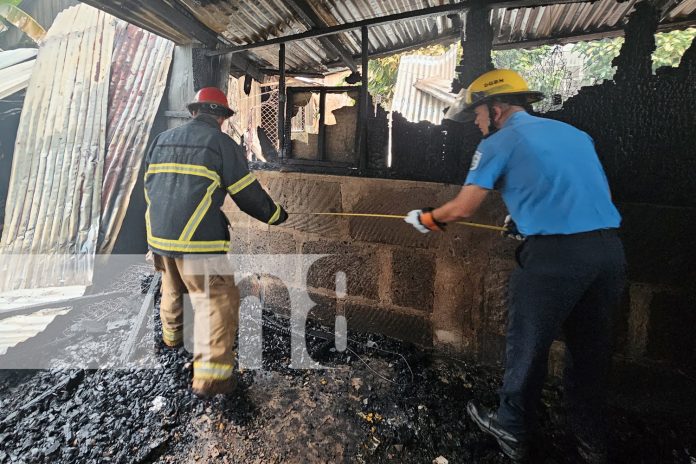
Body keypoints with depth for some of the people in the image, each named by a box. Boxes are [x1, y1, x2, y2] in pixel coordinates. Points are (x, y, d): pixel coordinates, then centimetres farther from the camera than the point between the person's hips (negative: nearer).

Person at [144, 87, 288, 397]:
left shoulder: (162, 140, 14)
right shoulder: (222, 143, -5)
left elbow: (149, 186, 20)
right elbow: (248, 193, -5)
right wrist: (276, 215, 10)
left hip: (158, 232, 7)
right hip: (198, 239, -7)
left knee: (172, 289, 27)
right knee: (216, 300, -1)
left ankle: (172, 336, 50)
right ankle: (209, 375, -3)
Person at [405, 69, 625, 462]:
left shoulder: (499, 142, -1)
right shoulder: (575, 133, 19)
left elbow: (463, 209, -6)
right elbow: (598, 193, 22)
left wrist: (425, 218, 13)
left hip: (554, 254, -7)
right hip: (609, 249, 7)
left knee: (528, 347, 11)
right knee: (592, 349, 20)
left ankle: (514, 431, 32)